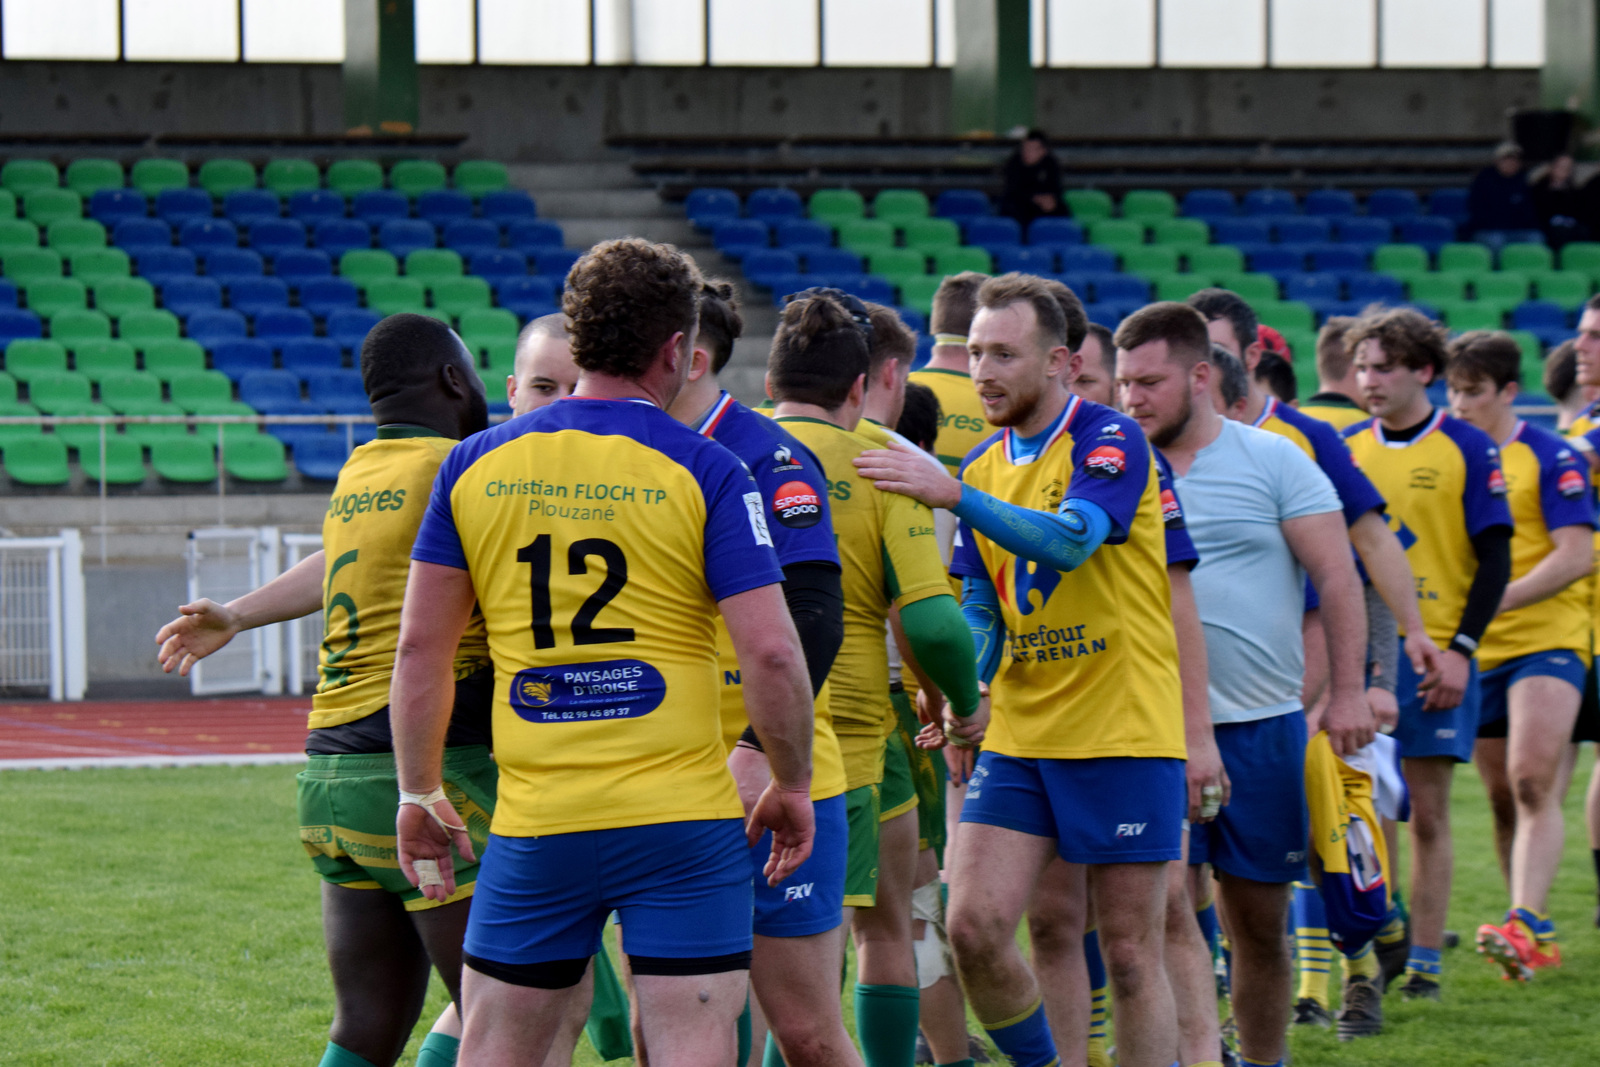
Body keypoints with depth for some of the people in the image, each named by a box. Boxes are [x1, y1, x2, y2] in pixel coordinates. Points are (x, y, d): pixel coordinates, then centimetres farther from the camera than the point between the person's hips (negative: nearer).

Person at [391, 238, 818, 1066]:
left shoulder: (475, 465, 5)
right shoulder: (705, 471, -5)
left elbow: (420, 644, 5)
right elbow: (771, 651, -11)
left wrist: (419, 793, 14)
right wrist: (792, 788, 2)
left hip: (536, 826, 3)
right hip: (683, 815, -3)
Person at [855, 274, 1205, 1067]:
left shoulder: (1111, 442, -10)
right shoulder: (983, 467, 10)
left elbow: (1072, 540, -29)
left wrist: (954, 495, -38)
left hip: (1124, 733, -6)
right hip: (1018, 735, 6)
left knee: (1129, 953, -2)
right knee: (973, 926, -7)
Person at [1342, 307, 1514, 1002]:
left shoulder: (1468, 450, -1)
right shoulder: (1344, 450, 9)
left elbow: (1495, 558, -2)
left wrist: (1459, 649, -10)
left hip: (1433, 651, -3)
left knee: (1428, 813, 0)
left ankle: (1424, 963, 5)